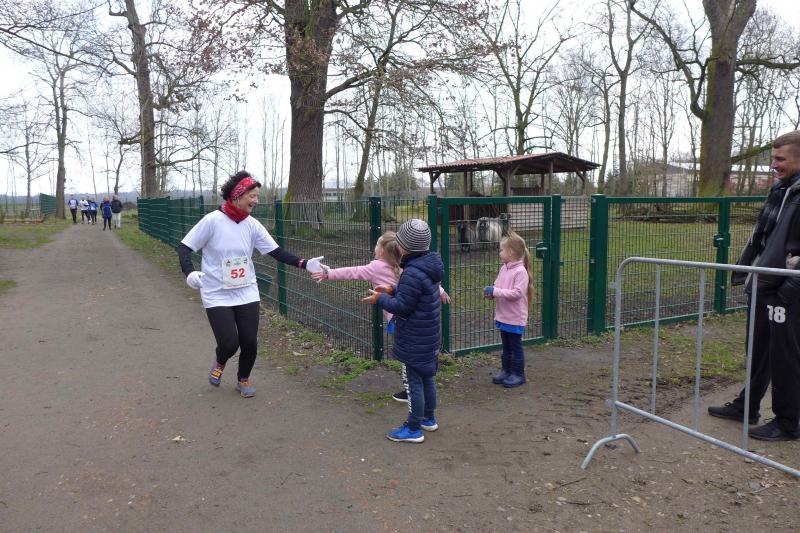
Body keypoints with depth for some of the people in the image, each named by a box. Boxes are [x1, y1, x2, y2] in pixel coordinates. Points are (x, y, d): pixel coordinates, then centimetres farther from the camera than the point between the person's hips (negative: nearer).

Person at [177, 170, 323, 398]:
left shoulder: (252, 225, -2)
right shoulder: (213, 220, -14)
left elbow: (276, 251, -2)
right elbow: (184, 247, -8)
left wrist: (304, 264, -14)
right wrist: (190, 272, -26)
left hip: (247, 293, 4)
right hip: (217, 295, -3)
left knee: (249, 342, 1)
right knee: (229, 344, -9)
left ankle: (243, 379, 31)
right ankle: (220, 363, 30)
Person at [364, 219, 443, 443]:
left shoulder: (413, 273, -26)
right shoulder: (429, 264, 4)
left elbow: (402, 306, -22)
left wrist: (380, 299, -8)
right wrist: (392, 290, 11)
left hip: (414, 341, -10)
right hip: (428, 336, 10)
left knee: (413, 382, 2)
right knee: (427, 377, 20)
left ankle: (413, 429, 13)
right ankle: (429, 418, 35)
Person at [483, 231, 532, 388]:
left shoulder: (520, 271, -20)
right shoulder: (504, 269, 5)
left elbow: (517, 293, -26)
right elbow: (498, 287, 13)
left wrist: (496, 291, -25)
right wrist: (491, 292, -9)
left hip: (515, 318, -8)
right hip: (503, 316, 8)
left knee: (516, 346, 5)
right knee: (506, 346, 18)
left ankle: (518, 374, 17)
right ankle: (506, 371, 30)